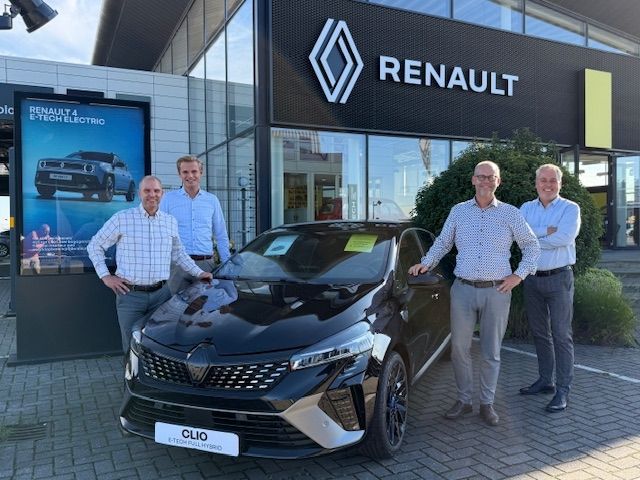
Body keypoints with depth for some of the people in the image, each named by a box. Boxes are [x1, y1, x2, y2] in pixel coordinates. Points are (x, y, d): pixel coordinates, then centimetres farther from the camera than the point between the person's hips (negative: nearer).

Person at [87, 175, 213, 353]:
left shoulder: (171, 222, 9)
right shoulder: (122, 218, -3)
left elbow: (178, 253, 21)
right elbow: (95, 246, 5)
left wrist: (198, 273, 13)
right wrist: (105, 276, -3)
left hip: (161, 293, 3)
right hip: (130, 294, -3)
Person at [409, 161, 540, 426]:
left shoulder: (510, 213, 4)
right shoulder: (458, 211, 7)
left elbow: (531, 246, 11)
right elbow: (442, 242, 16)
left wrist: (519, 275, 0)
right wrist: (425, 263, 3)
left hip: (497, 291, -1)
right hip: (463, 289, 1)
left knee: (491, 352, 7)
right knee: (459, 348, 4)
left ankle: (487, 403, 22)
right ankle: (463, 400, 20)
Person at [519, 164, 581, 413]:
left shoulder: (570, 208, -3)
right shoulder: (527, 208, 9)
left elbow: (565, 237, -20)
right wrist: (547, 231, -18)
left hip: (558, 279, -5)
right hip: (532, 278, 5)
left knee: (561, 335, -3)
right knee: (539, 333, 14)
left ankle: (562, 390, 4)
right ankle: (545, 380, 27)